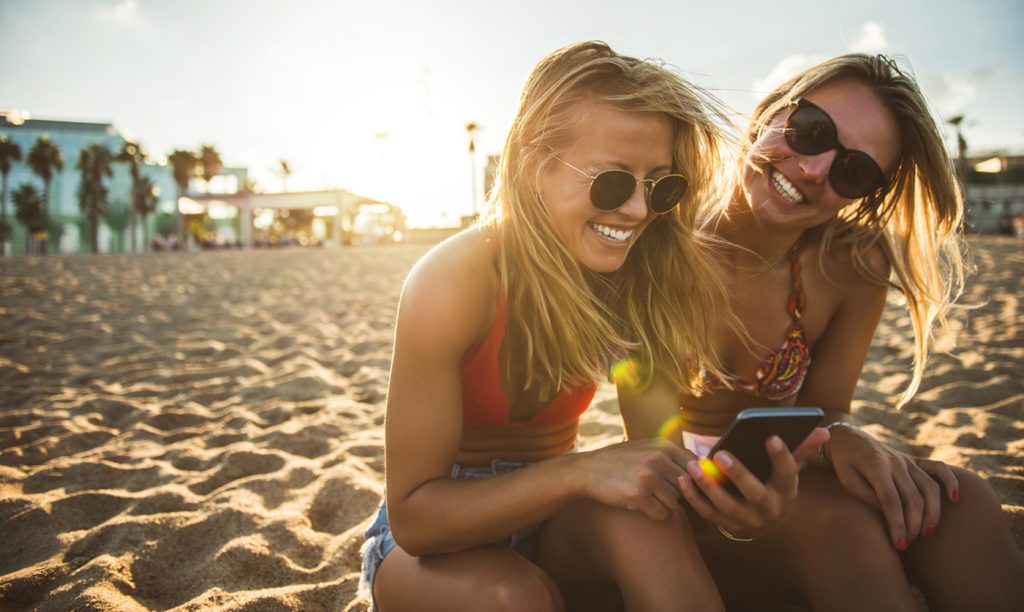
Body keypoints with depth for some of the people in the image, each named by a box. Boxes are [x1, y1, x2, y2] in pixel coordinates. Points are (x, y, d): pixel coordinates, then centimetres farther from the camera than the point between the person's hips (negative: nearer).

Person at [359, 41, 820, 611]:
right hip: (435, 542, -2)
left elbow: (655, 450, -8)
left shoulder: (643, 276, -11)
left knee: (633, 511, -30)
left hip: (550, 521, 3)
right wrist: (580, 471, -35)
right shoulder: (453, 283, -25)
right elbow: (413, 514, -22)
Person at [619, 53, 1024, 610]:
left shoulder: (854, 267, -9)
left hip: (775, 485, 5)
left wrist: (842, 438, -25)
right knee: (836, 518, -34)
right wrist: (738, 508, -44)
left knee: (959, 502, -21)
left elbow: (822, 411, 0)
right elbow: (654, 448, -22)